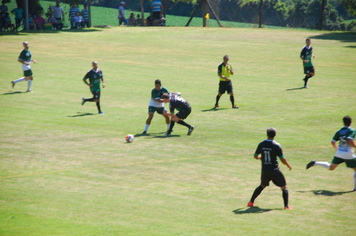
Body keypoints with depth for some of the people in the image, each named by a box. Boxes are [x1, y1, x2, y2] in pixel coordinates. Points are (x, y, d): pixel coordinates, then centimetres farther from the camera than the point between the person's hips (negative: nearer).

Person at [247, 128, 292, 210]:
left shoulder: (261, 144, -2)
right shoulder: (276, 145, -14)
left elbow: (255, 156, 9)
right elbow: (282, 159, -12)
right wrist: (288, 165, 6)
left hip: (265, 170, 4)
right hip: (274, 170, -4)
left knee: (262, 186, 25)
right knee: (284, 187, 7)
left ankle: (251, 202, 25)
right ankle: (286, 205, -5)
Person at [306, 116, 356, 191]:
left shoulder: (339, 131, 8)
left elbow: (333, 142, 8)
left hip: (339, 153, 5)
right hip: (348, 155, -5)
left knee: (331, 167, 21)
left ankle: (315, 163, 5)